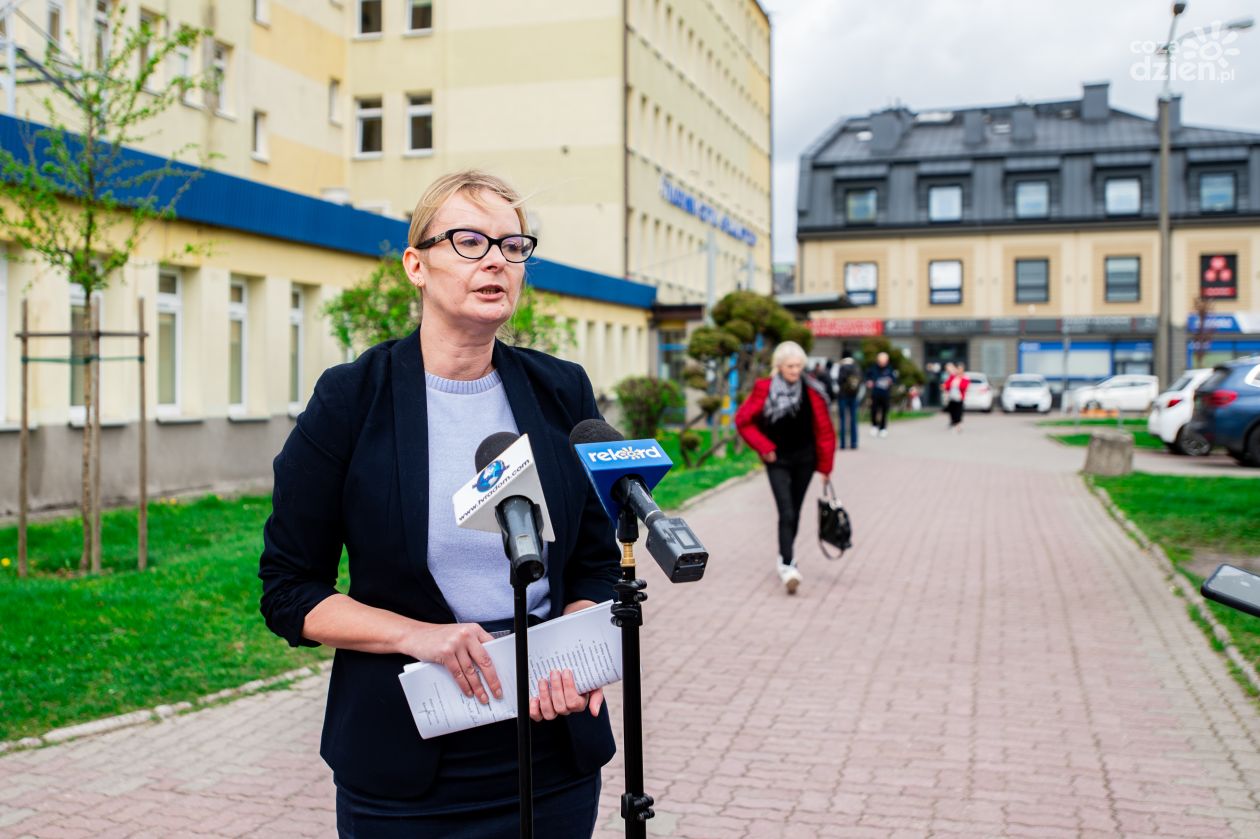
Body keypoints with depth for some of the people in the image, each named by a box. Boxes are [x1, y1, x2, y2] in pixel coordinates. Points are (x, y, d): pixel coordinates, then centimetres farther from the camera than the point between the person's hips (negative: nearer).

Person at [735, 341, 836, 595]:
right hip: (777, 460, -2)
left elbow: (824, 430, 0)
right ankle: (788, 566, -16)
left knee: (794, 512, 14)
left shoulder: (811, 392, -7)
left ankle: (785, 558, 33)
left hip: (804, 459, 2)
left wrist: (825, 466, 2)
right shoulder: (765, 389, -11)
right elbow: (743, 420, -3)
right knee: (786, 513, -13)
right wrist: (764, 447, -7)